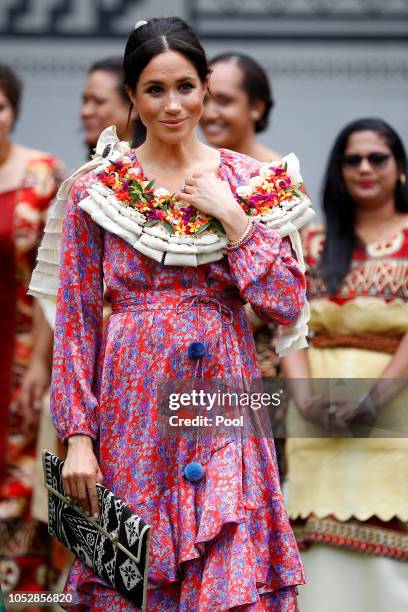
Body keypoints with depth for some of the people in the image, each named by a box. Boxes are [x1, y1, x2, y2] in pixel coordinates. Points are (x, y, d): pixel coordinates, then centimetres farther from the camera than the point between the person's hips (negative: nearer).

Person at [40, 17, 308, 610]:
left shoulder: (246, 179, 5)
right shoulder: (96, 188, 2)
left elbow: (288, 305, 0)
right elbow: (76, 322, 1)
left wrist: (231, 216, -9)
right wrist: (77, 437, -5)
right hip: (131, 410, 0)